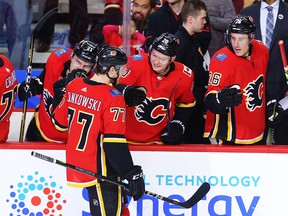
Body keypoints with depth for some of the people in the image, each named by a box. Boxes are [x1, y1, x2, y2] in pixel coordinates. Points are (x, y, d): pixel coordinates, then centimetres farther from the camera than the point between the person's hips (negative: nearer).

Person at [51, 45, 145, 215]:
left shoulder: (74, 86, 2)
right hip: (100, 170, -8)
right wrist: (132, 174, -19)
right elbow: (115, 143, -22)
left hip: (75, 162, 8)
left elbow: (60, 121, 15)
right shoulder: (112, 98, -19)